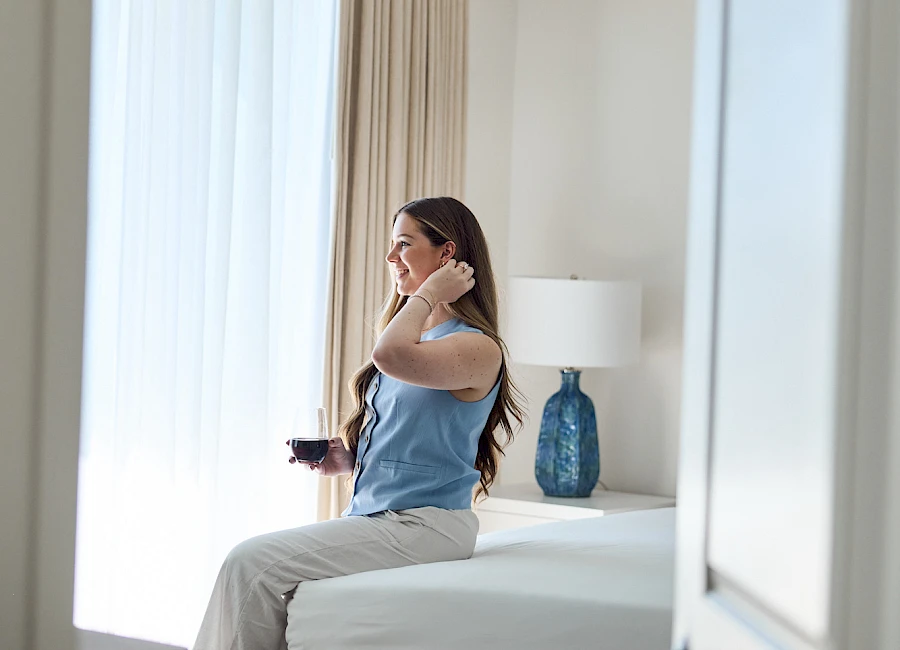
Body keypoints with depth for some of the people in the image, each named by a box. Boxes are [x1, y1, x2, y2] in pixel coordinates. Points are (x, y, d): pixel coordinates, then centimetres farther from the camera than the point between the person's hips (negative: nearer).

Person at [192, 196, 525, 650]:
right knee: (247, 564, -9)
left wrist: (429, 292, -15)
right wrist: (346, 458, 7)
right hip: (371, 514, 9)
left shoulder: (479, 348, -11)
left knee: (254, 565, -19)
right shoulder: (419, 336, 19)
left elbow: (393, 356, -32)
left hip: (424, 524, -9)